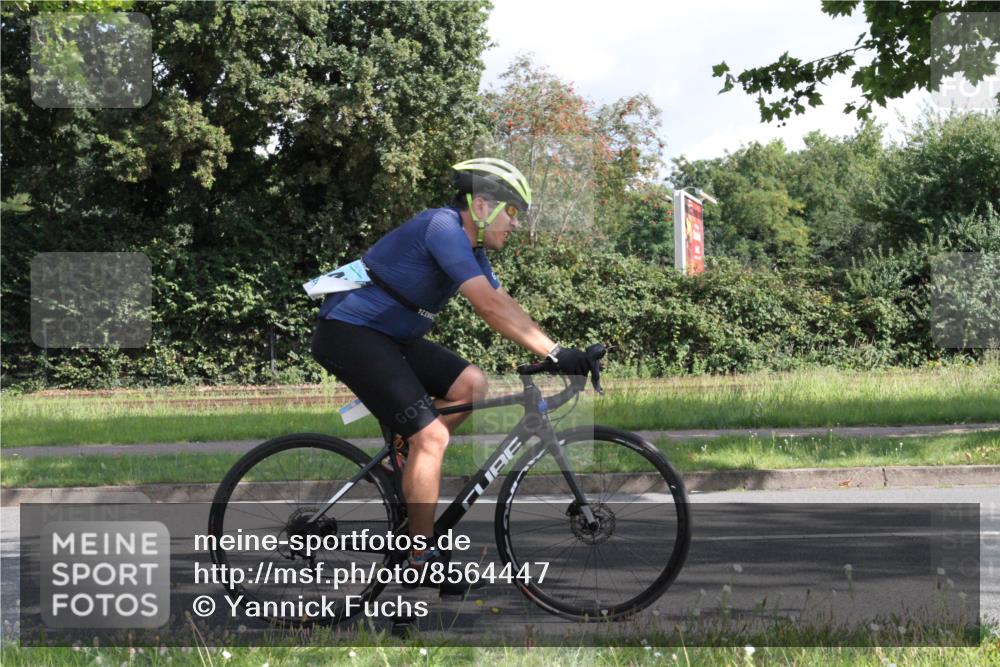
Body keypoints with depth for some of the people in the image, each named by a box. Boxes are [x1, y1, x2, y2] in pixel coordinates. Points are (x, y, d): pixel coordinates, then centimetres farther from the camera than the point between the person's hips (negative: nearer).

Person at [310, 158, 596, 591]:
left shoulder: (471, 246, 12)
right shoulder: (443, 227, -19)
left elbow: (506, 307, 10)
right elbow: (490, 307, -27)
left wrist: (557, 351, 0)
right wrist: (553, 351, -29)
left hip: (389, 337, 10)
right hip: (349, 333, -10)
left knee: (471, 383, 1)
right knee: (430, 434, -16)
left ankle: (411, 470, 8)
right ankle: (422, 555, -8)